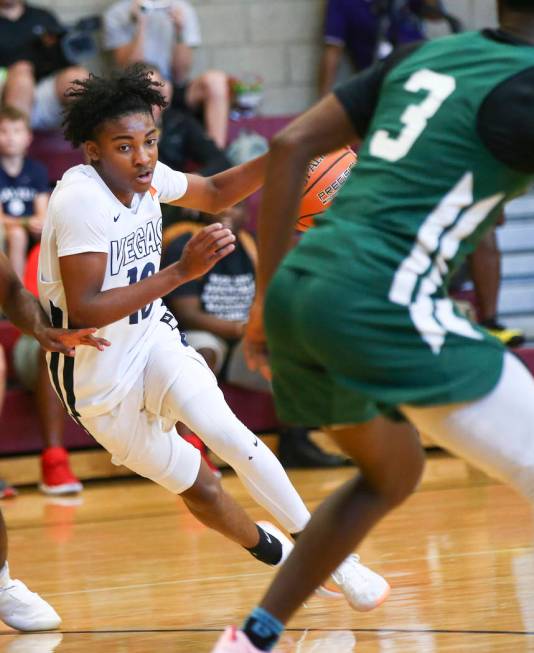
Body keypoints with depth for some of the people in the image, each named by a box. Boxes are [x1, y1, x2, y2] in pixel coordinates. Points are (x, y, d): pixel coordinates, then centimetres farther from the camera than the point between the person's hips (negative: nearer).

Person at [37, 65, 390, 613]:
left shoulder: (145, 175, -7)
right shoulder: (79, 199, -28)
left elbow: (215, 193, 14)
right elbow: (83, 310, -34)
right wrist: (183, 271, -39)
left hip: (152, 340, 4)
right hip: (99, 377, -4)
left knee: (228, 434, -20)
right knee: (198, 487, 6)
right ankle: (278, 554, 33)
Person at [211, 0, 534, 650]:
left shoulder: (423, 54, 18)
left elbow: (290, 146, 16)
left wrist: (268, 295, 19)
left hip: (297, 288, 8)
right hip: (377, 304, -8)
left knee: (392, 471, 30)